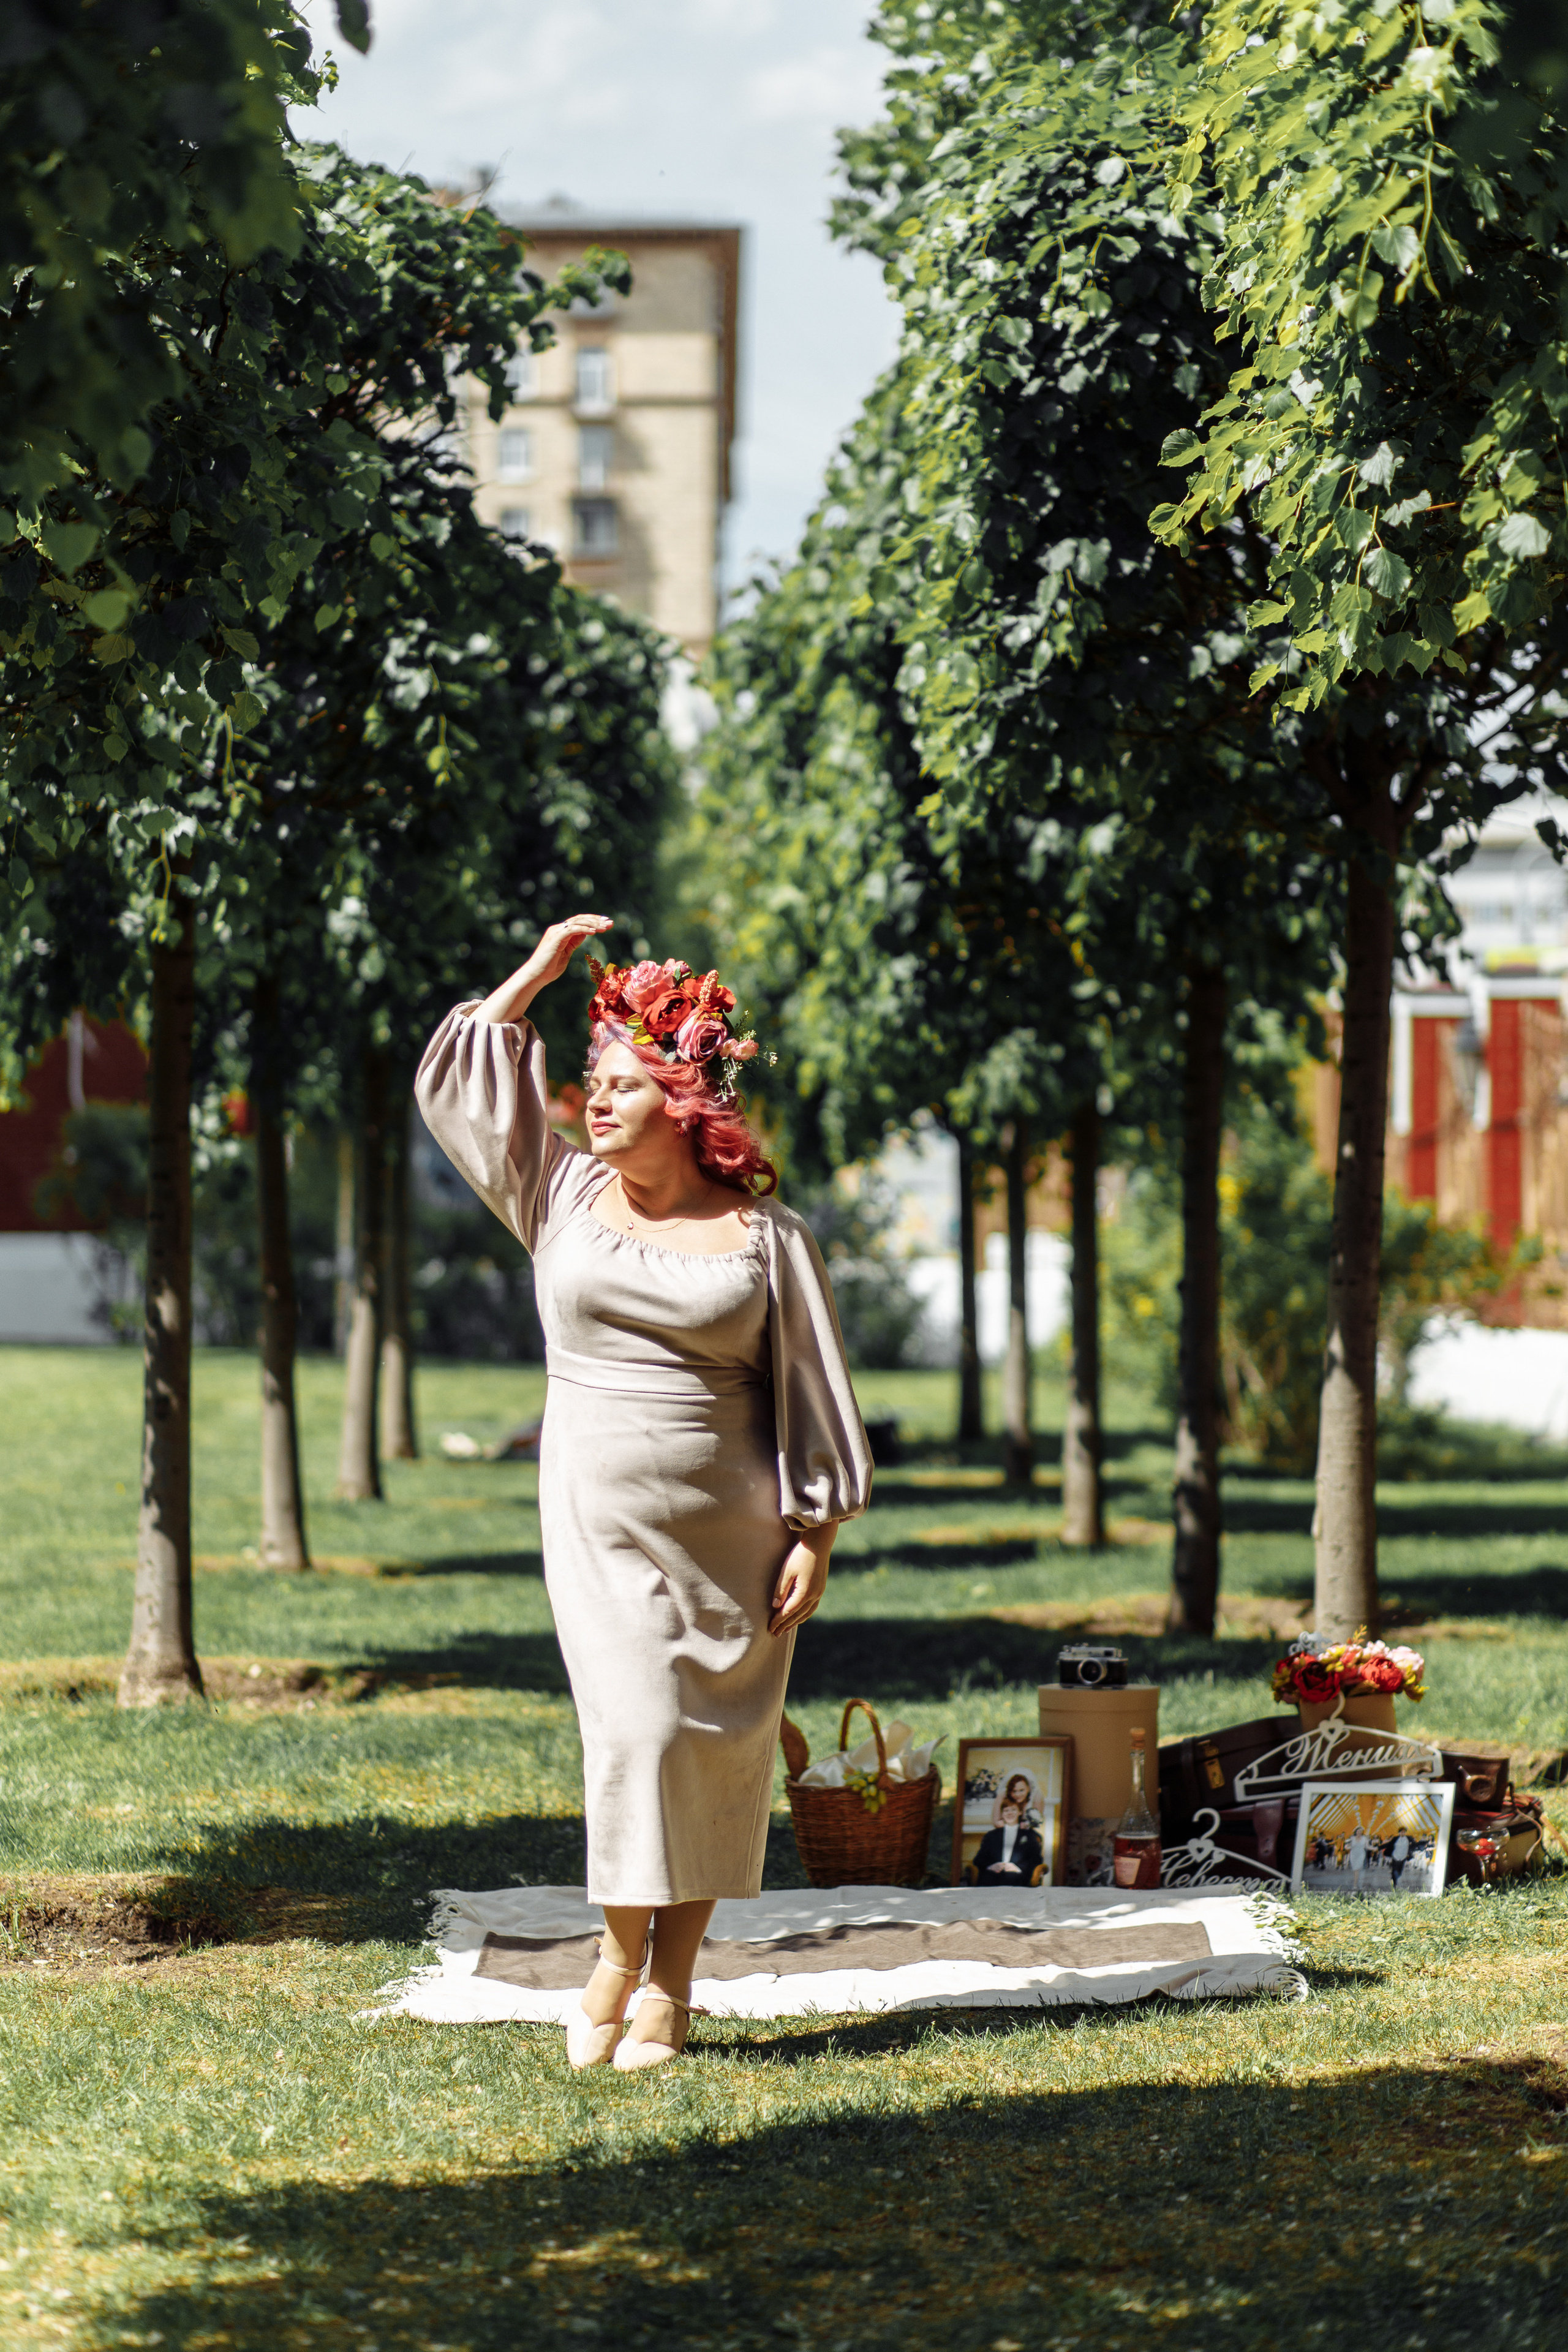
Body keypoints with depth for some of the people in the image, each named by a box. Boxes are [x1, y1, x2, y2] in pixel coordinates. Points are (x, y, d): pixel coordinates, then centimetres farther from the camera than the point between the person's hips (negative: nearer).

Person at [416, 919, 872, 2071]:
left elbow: (812, 1392, 1)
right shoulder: (567, 1195, 6)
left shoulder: (766, 1236, -1)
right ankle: (619, 1956, -1)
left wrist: (815, 1535, -3)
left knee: (712, 1746, 1)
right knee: (634, 1726, -11)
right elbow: (453, 1086, 7)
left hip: (726, 1532, -1)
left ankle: (671, 1983, 9)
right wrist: (538, 973, 3)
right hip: (598, 1523, 1)